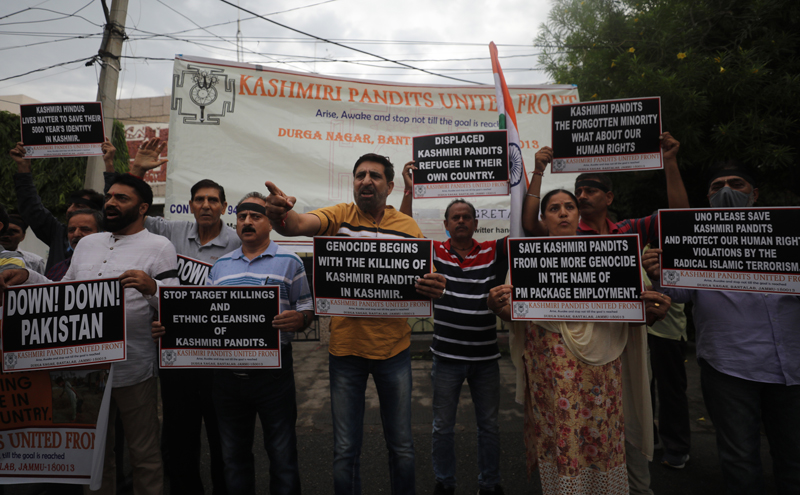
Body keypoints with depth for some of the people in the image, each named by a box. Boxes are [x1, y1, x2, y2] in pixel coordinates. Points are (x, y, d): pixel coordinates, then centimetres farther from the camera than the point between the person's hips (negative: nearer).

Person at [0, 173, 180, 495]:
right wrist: (27, 277, 5)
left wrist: (151, 288, -31)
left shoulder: (159, 247, -6)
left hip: (133, 369, -5)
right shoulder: (87, 243, 13)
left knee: (144, 456, 7)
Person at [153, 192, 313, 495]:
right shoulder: (221, 266, 13)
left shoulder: (289, 262, 0)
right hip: (228, 374, 4)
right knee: (234, 454, 18)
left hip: (272, 370, -4)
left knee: (282, 454, 6)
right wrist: (169, 328, -2)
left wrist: (298, 320, -24)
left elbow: (307, 312, -1)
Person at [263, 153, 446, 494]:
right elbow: (296, 225, -22)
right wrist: (279, 214, -46)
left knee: (402, 447, 16)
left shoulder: (407, 227, -1)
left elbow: (424, 282, -3)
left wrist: (434, 289, -27)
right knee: (345, 451, 12)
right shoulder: (340, 216, -4)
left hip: (393, 349, 1)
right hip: (346, 348, -1)